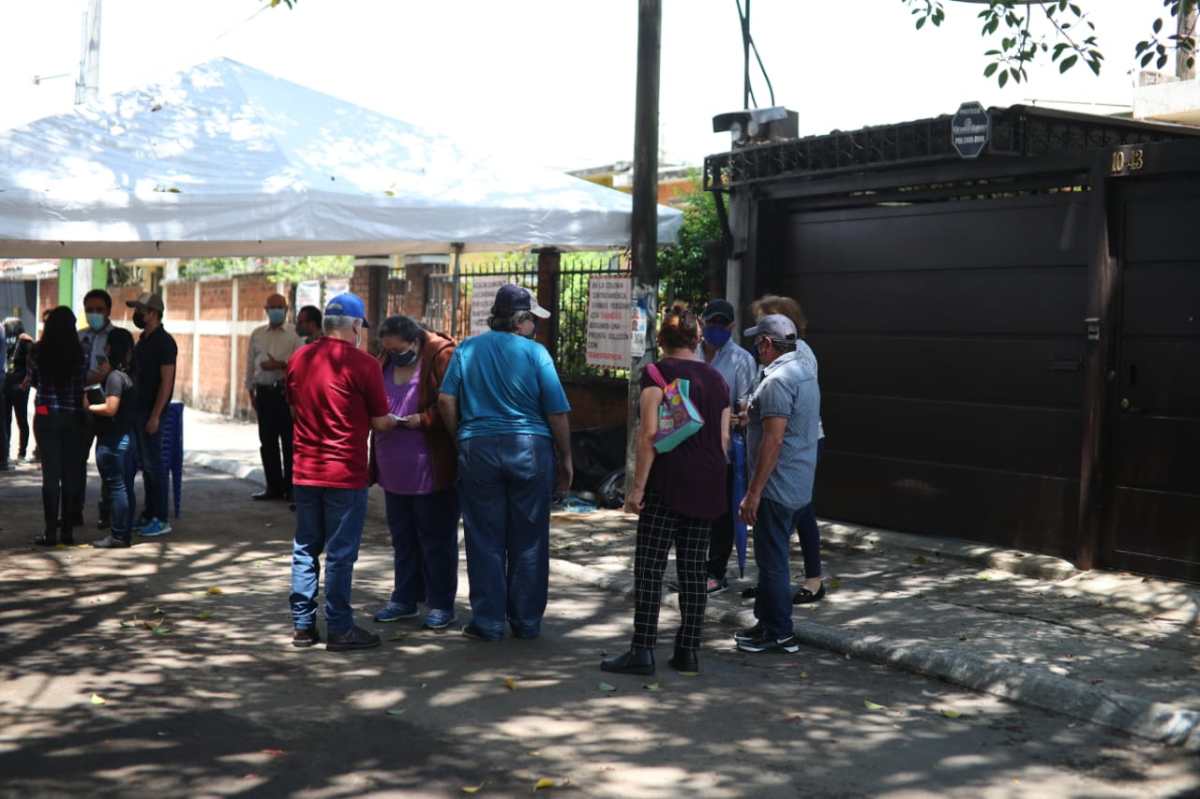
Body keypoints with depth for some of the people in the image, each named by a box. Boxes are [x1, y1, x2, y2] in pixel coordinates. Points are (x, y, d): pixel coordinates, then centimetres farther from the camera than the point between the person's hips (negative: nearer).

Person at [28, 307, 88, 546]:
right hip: (73, 417, 1)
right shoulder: (80, 353, -4)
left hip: (46, 416, -1)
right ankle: (67, 530, 11)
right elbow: (82, 383, 2)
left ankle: (51, 532, -1)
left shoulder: (39, 351, -5)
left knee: (50, 474, 1)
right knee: (70, 473, 8)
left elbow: (34, 381, 7)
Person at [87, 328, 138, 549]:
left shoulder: (115, 376, -15)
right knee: (125, 487, 11)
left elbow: (110, 408, -22)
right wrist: (102, 376, 8)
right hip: (126, 436, 9)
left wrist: (88, 406, -8)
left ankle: (117, 535, -2)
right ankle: (125, 532, 17)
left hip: (112, 439, -9)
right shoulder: (126, 374, 12)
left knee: (115, 487, -5)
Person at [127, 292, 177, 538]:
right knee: (145, 464, 12)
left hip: (151, 412, -9)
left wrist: (155, 416, -21)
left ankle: (160, 520, -2)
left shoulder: (164, 342, -13)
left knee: (154, 464, -6)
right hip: (137, 409, 9)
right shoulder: (142, 341, 15)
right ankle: (148, 515, 18)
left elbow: (166, 381, -17)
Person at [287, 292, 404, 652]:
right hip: (345, 473, -5)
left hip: (305, 470, 6)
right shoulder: (363, 364, -13)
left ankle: (302, 625, 19)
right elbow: (380, 422, -8)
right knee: (340, 553, 1)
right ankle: (339, 629, 7)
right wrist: (395, 421, 12)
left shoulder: (298, 359, 4)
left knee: (305, 548, 13)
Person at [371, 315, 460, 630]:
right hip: (395, 469, 7)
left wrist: (423, 420, -24)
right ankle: (405, 598, 27)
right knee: (402, 536, 16)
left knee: (436, 538, 2)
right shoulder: (387, 360, 10)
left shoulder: (441, 356, -12)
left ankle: (441, 604, 11)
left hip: (431, 469, -7)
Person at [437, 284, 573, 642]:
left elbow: (446, 401, -1)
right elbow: (557, 412, -4)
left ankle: (488, 622, 10)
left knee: (485, 541, 7)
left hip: (477, 450, 2)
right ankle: (527, 622, 15)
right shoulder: (535, 352, -4)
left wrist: (461, 438, 12)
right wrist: (565, 458, 6)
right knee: (528, 542, 8)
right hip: (530, 450, -2)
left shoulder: (467, 349, 4)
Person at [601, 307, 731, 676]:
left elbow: (650, 433, -13)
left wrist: (638, 486, -11)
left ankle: (643, 650, -4)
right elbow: (724, 438, 12)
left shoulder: (657, 373, -5)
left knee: (649, 567, -2)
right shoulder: (716, 378, 12)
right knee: (693, 568, 9)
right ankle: (688, 650, 12)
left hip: (667, 483, -6)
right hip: (707, 487, 6)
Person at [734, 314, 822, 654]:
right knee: (772, 558, 18)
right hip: (800, 487, 10)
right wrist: (751, 416, 28)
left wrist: (753, 493, -22)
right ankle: (767, 621, 27)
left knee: (772, 560, -2)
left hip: (777, 487, -10)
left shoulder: (778, 380, -19)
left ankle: (779, 633, 5)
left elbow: (773, 439, -24)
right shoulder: (805, 372, 13)